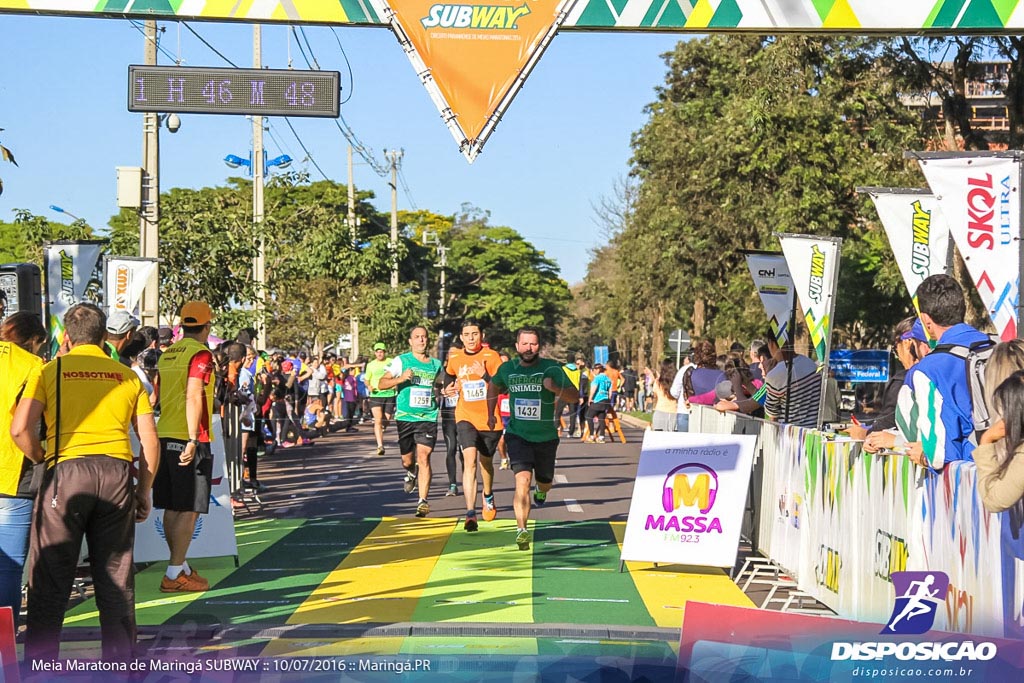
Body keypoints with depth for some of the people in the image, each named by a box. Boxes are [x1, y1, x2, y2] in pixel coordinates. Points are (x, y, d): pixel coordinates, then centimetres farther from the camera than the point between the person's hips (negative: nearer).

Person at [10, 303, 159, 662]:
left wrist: (42, 460, 11)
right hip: (117, 472, 3)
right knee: (116, 576, 11)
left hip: (67, 470, -2)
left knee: (50, 578, 4)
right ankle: (120, 662, 15)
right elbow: (150, 441, 10)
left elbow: (20, 429, -6)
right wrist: (144, 491, 18)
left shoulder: (49, 371, 6)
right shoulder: (128, 376, 14)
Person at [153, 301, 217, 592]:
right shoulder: (200, 354, -11)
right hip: (189, 439, -8)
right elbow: (194, 396, -21)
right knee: (189, 510, -4)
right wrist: (193, 439, -24)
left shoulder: (167, 354, 14)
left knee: (172, 508, 13)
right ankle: (175, 574, -5)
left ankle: (181, 566, 24)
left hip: (165, 436, 8)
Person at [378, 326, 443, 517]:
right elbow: (381, 383, -2)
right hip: (405, 416, 0)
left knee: (423, 457, -13)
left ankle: (423, 501, -12)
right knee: (407, 460, 7)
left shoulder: (436, 364, 11)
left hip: (428, 418, 0)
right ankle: (411, 473, 44)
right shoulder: (401, 361, 2)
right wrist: (400, 378, -19)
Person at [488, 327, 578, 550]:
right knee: (523, 479, -20)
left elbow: (574, 397, -11)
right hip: (517, 434, -1)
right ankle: (522, 530, -20)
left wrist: (555, 388, -29)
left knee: (545, 482, 18)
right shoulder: (507, 369, -2)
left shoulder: (551, 368, -9)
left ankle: (541, 490, 57)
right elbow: (494, 386, 20)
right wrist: (491, 414, 12)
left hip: (546, 437, 1)